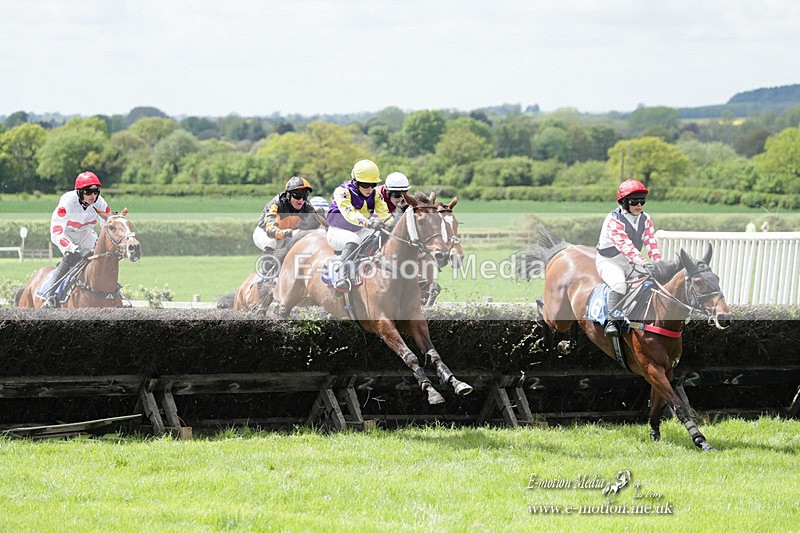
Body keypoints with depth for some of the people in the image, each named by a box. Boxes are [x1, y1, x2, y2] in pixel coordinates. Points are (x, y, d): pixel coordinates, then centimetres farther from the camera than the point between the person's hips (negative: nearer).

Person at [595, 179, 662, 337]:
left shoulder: (645, 220, 4)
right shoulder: (614, 220, -20)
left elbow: (651, 242, -5)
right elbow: (625, 245, -32)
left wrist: (659, 263, -23)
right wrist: (644, 264, -42)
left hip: (631, 264, 7)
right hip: (609, 262, -7)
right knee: (619, 284, -35)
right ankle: (613, 322, -34)